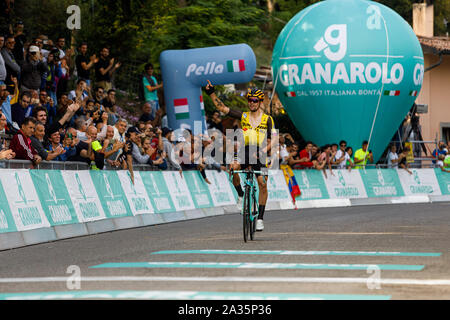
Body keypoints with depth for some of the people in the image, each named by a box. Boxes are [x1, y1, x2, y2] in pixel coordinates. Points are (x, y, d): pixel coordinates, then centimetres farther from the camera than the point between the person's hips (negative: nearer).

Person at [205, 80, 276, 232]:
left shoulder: (267, 119, 4)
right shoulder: (243, 116, 9)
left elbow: (270, 141, 3)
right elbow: (222, 108, 10)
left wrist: (263, 151, -15)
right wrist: (211, 93, 2)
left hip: (260, 154, -1)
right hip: (245, 151, 1)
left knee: (262, 183, -13)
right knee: (233, 167, -30)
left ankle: (260, 218, -3)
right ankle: (241, 195, -8)